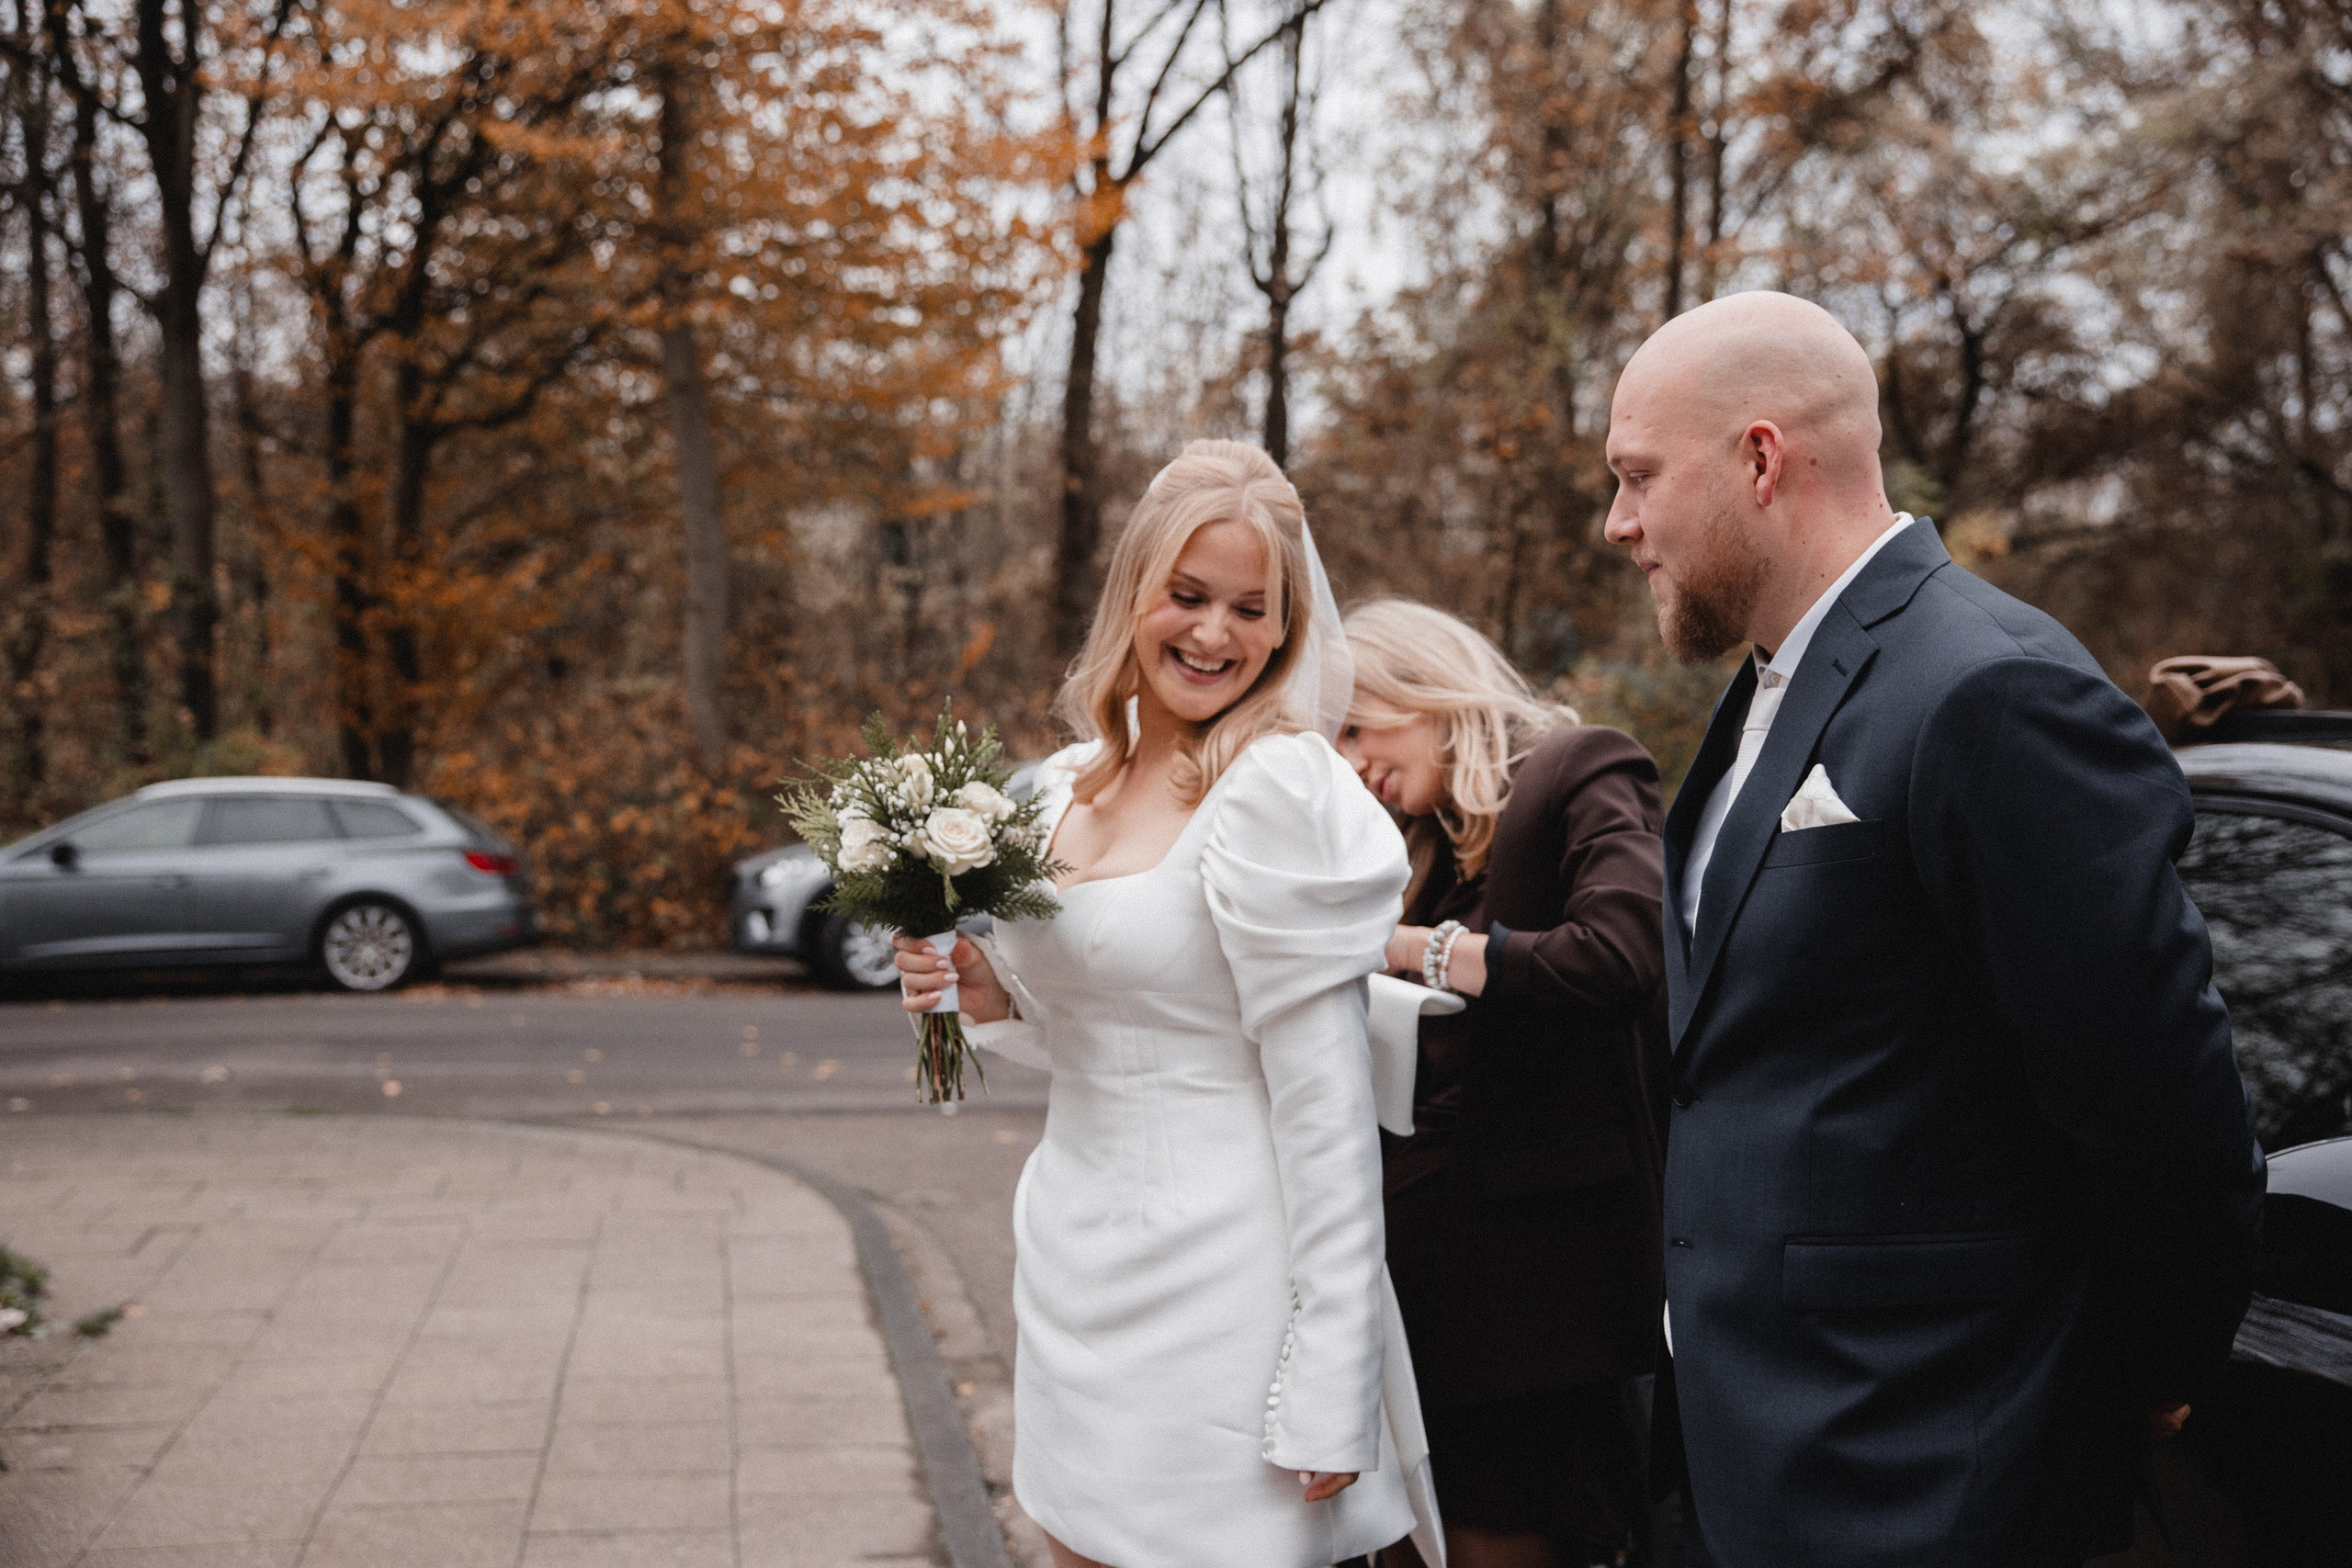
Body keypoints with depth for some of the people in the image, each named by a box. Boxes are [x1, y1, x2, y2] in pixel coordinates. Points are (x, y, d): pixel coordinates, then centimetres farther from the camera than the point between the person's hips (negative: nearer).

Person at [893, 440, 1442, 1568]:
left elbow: (1325, 1105, -17)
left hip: (1216, 1292, -7)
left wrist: (1329, 1396, -18)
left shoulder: (1281, 789, -15)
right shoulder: (1069, 785, 8)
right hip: (1076, 1265, 7)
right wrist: (988, 996, -3)